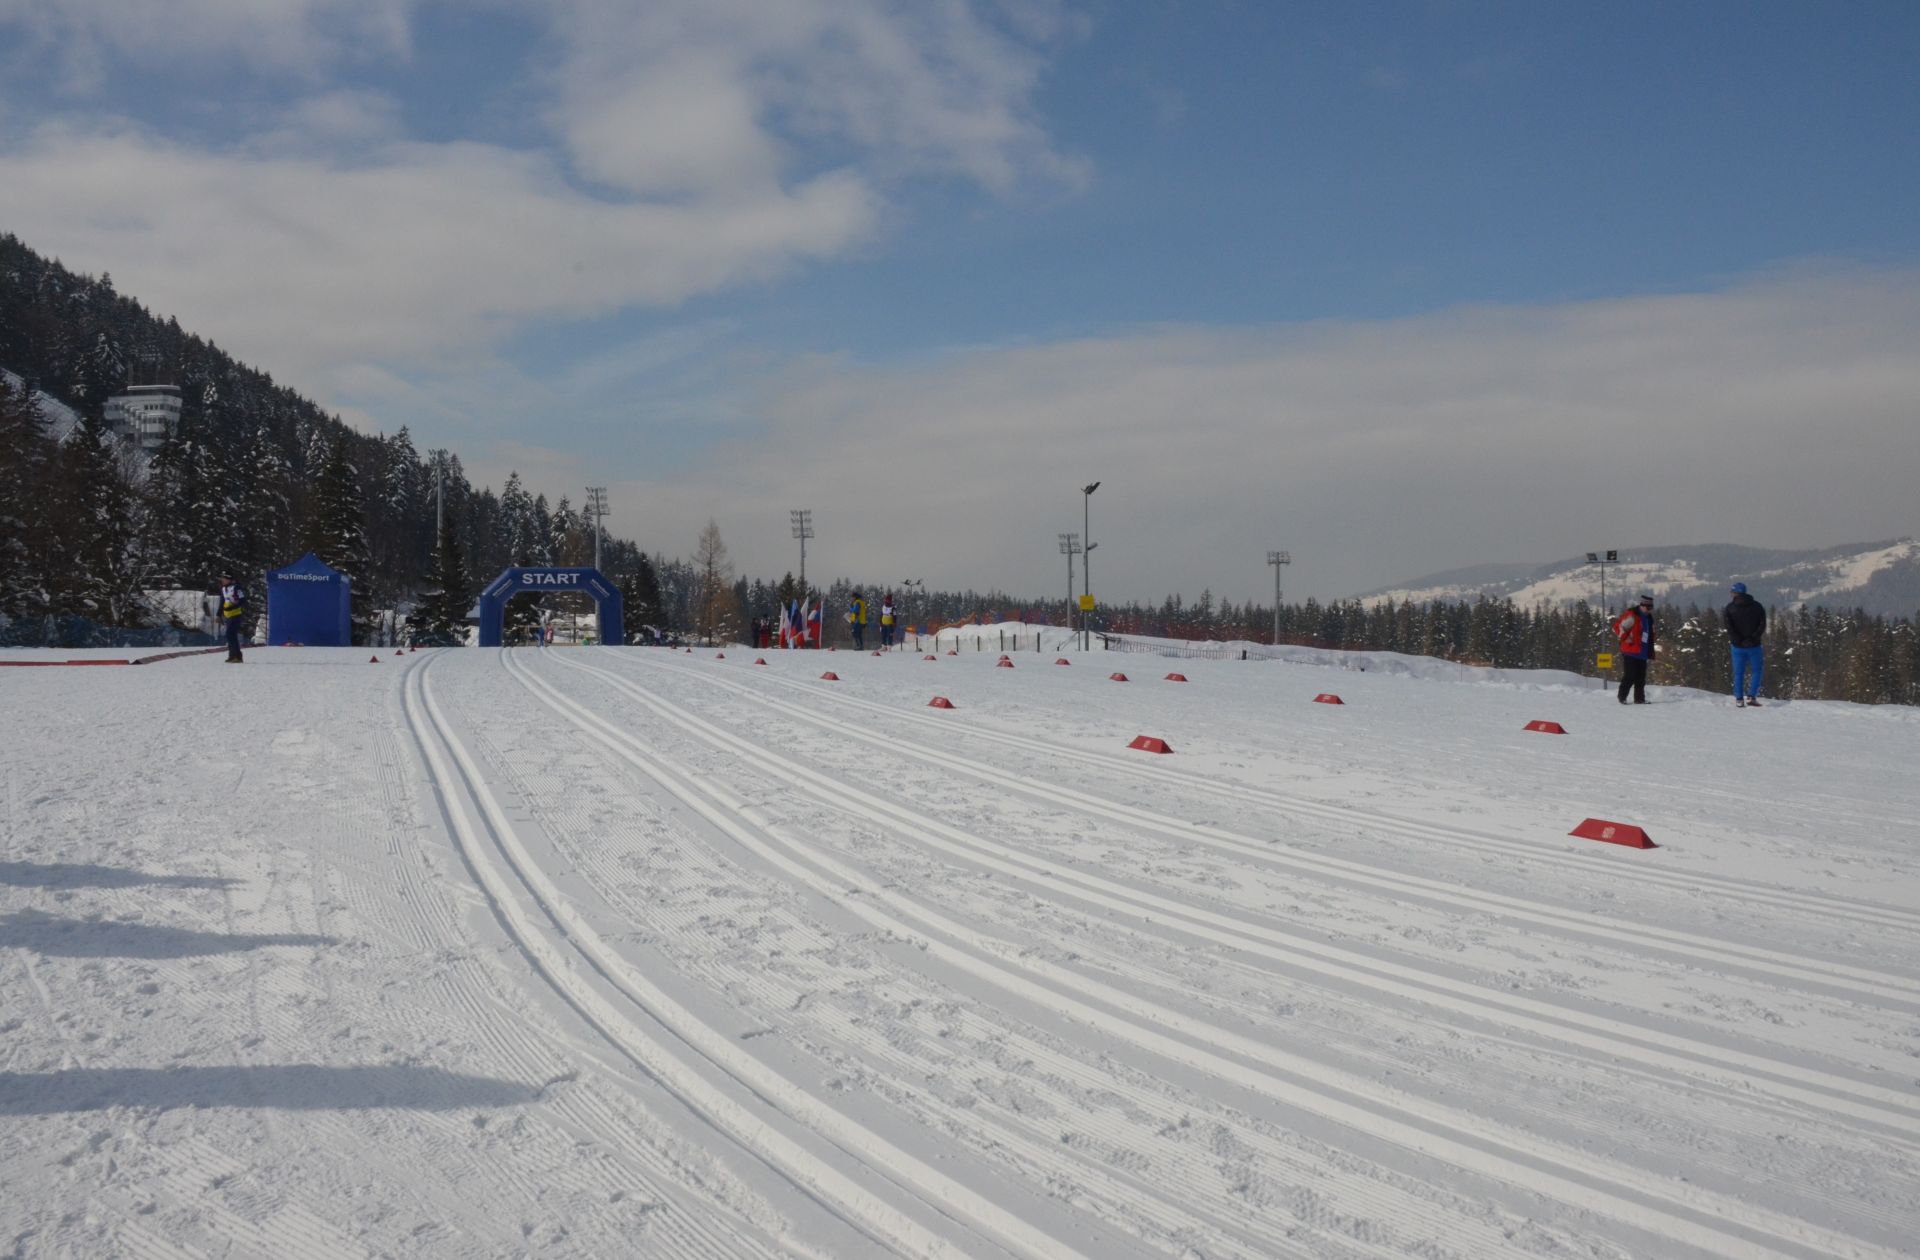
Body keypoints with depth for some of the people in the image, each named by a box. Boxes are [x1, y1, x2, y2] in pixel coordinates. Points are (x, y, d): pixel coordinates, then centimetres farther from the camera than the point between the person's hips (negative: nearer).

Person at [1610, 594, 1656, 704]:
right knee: (1630, 676, -8)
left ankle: (1639, 698, 13)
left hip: (1642, 653, 8)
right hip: (1630, 652, -8)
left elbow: (1650, 637, 27)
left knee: (1641, 678, 7)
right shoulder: (1631, 615, -10)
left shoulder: (1648, 618, 17)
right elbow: (1617, 626, -14)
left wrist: (1651, 652, 23)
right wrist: (1625, 638, -15)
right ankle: (1622, 697, 1)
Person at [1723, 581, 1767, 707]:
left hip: (1737, 646, 0)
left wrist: (1736, 639, -11)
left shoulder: (1730, 607, -3)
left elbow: (1726, 623, -16)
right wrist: (1753, 638, -7)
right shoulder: (1757, 606, 1)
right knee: (1757, 671, 12)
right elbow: (1762, 625, -6)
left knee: (1738, 673, 8)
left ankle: (1739, 699, 5)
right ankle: (1751, 697, 0)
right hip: (1754, 645, 0)